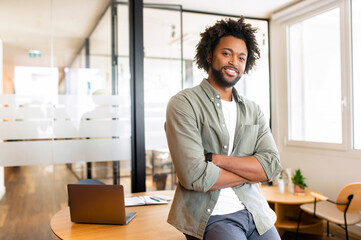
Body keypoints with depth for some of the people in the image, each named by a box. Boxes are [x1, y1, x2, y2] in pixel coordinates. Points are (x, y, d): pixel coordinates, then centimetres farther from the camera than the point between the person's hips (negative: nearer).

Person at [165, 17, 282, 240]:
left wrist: (215, 159, -14)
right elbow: (194, 175, -18)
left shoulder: (253, 110, 10)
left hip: (255, 213, 5)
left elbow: (272, 165, -2)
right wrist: (250, 173, -4)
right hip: (211, 215, -5)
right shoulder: (183, 104, -7)